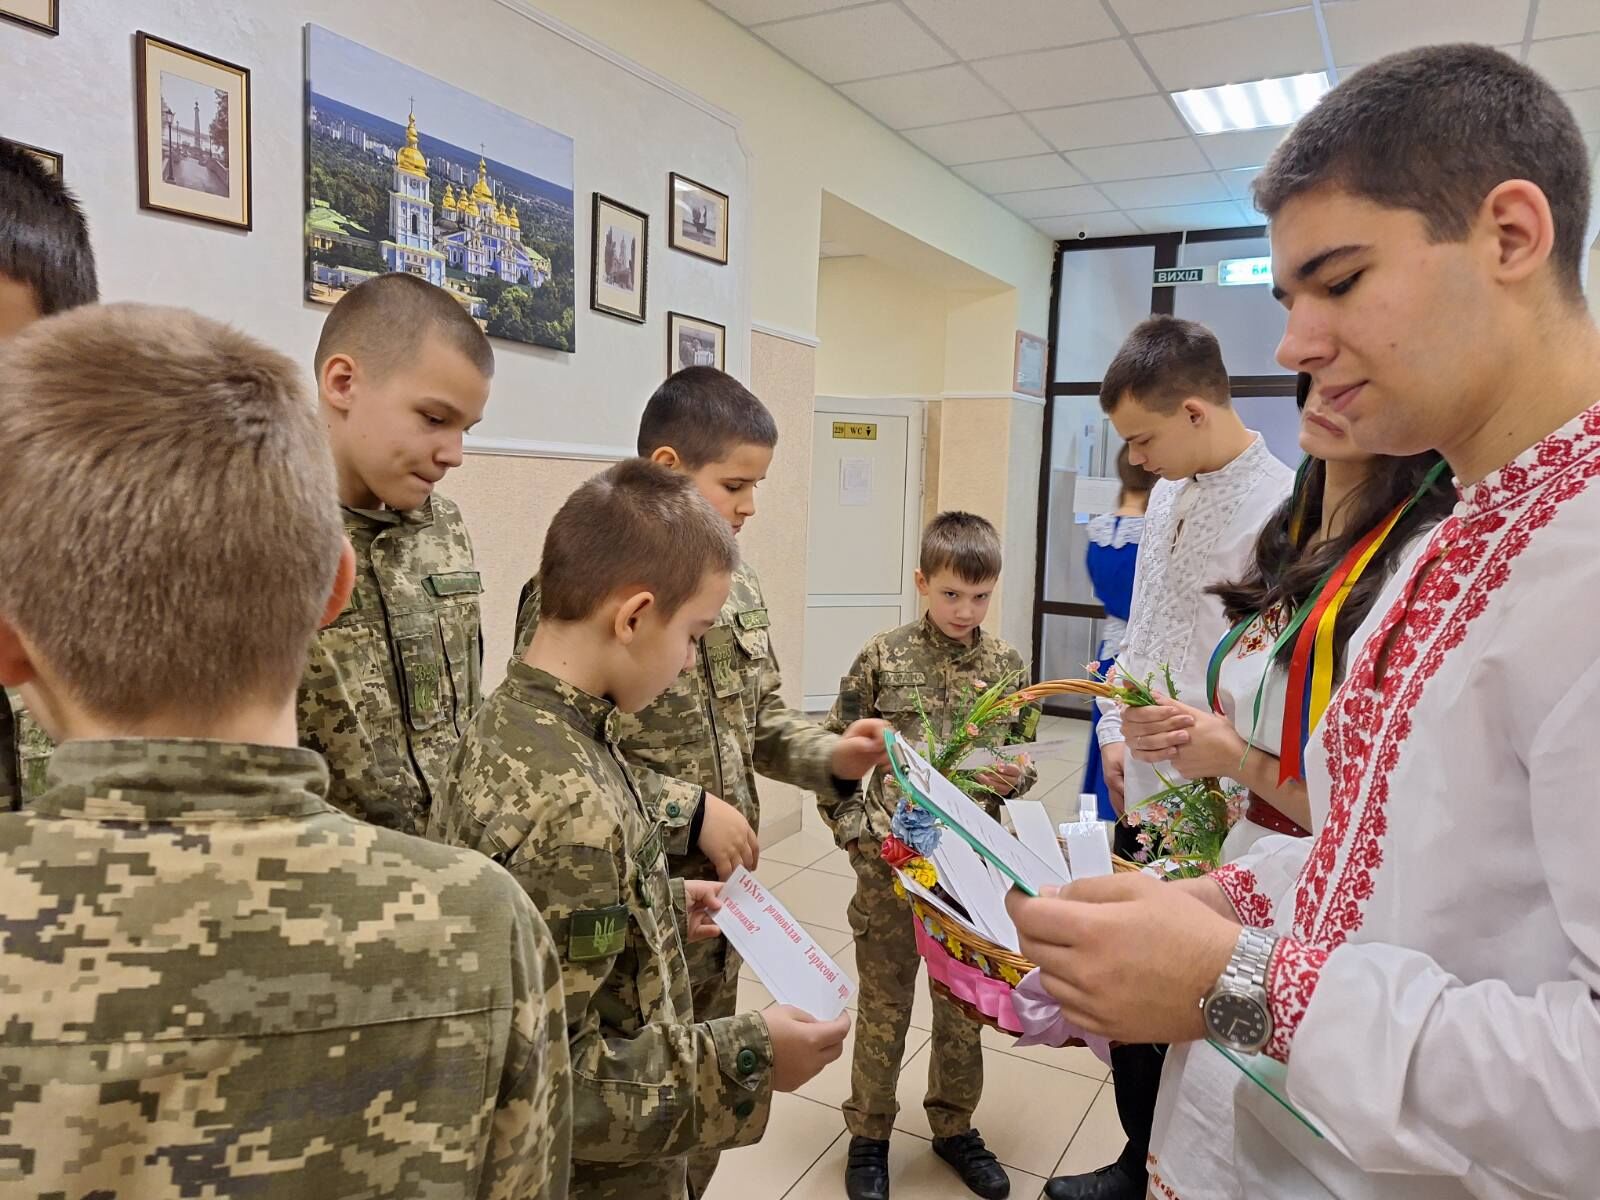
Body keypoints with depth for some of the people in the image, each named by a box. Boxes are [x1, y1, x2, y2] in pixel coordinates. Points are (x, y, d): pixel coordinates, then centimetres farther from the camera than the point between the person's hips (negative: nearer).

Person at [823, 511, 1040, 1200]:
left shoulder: (1009, 666, 0)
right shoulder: (882, 658, -8)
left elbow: (1023, 761, 9)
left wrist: (1016, 777, -12)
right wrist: (856, 831, -11)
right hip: (891, 863, -2)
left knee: (965, 1006, 18)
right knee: (884, 1007, 12)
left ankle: (954, 1126, 39)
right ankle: (868, 1135, 32)